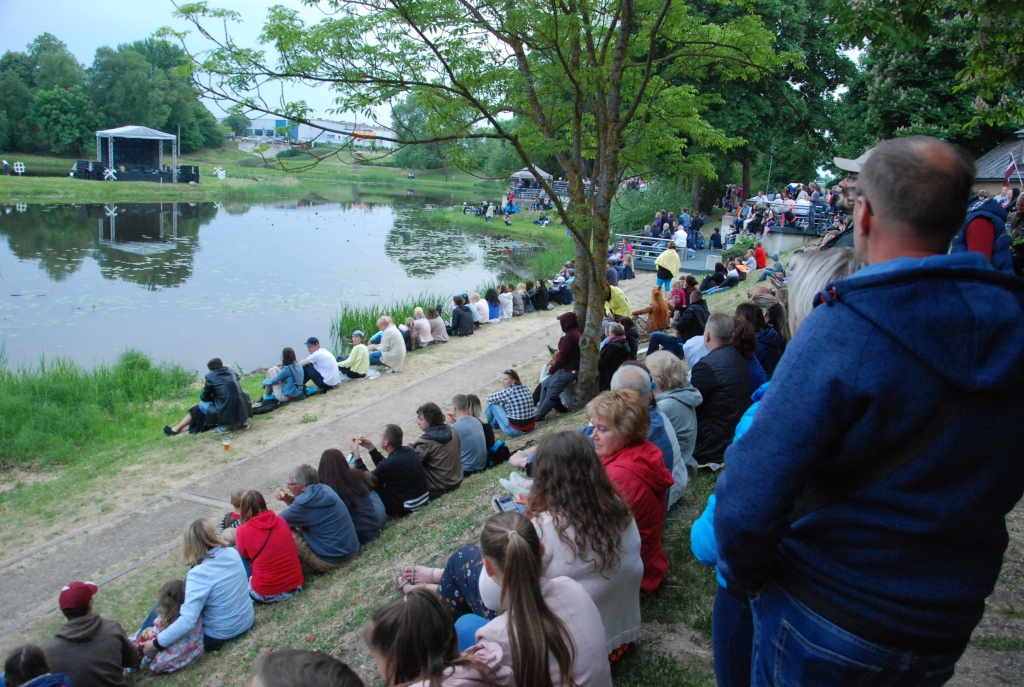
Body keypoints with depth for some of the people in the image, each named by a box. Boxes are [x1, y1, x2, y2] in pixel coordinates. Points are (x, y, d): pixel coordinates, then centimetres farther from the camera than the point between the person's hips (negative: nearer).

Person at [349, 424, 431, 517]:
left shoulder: (390, 463, -26)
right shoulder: (409, 451, -2)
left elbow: (366, 481, -8)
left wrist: (356, 454, -4)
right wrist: (370, 447, 11)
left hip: (405, 509, -8)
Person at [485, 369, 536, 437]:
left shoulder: (508, 392, -17)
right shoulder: (525, 387, 2)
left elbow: (490, 398, -2)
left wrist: (490, 395, 21)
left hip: (515, 430, -7)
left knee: (493, 403, 6)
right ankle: (494, 423, 43)